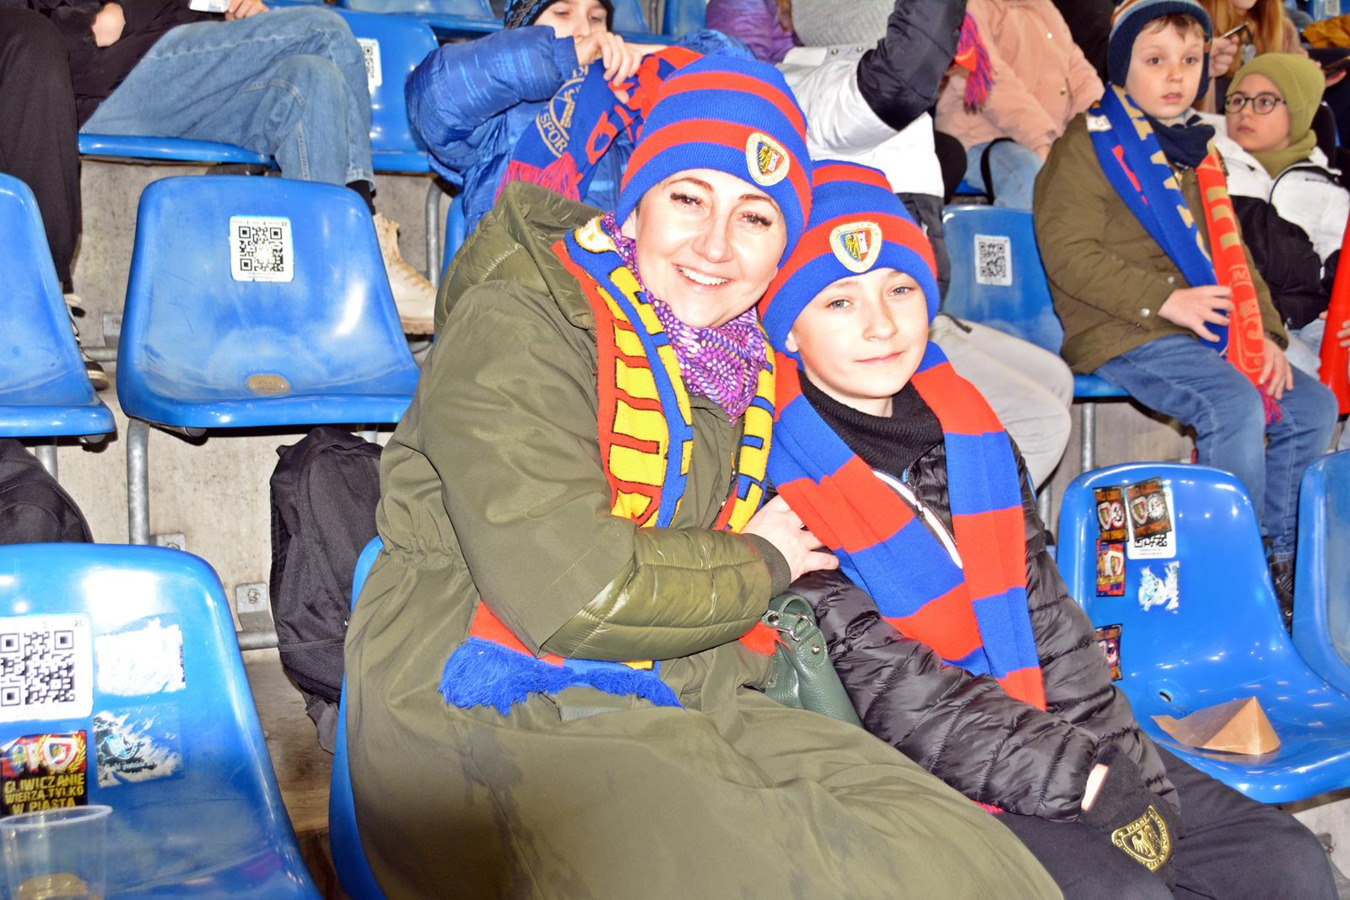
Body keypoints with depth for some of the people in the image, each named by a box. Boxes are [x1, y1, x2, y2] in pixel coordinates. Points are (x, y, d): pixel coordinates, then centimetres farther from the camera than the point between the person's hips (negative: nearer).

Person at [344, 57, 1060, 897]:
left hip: (680, 704, 7)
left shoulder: (746, 363, 12)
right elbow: (569, 592, -20)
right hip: (494, 718, -6)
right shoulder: (515, 326, -11)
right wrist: (759, 564, -5)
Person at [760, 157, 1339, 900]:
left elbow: (1044, 614, 9)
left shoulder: (970, 433, 9)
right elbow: (879, 684, -18)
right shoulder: (775, 479, -14)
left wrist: (1122, 762, -2)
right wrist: (1077, 776, -17)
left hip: (1060, 749, 7)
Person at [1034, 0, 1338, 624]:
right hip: (1121, 337, -8)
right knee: (1236, 405, -27)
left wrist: (1264, 332, 7)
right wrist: (1165, 299, -19)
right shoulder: (1088, 145, -3)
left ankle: (1279, 559, 11)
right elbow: (1068, 254, -14)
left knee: (1312, 405, -1)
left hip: (1206, 331, 8)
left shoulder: (1198, 153, 21)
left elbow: (1231, 251, 23)